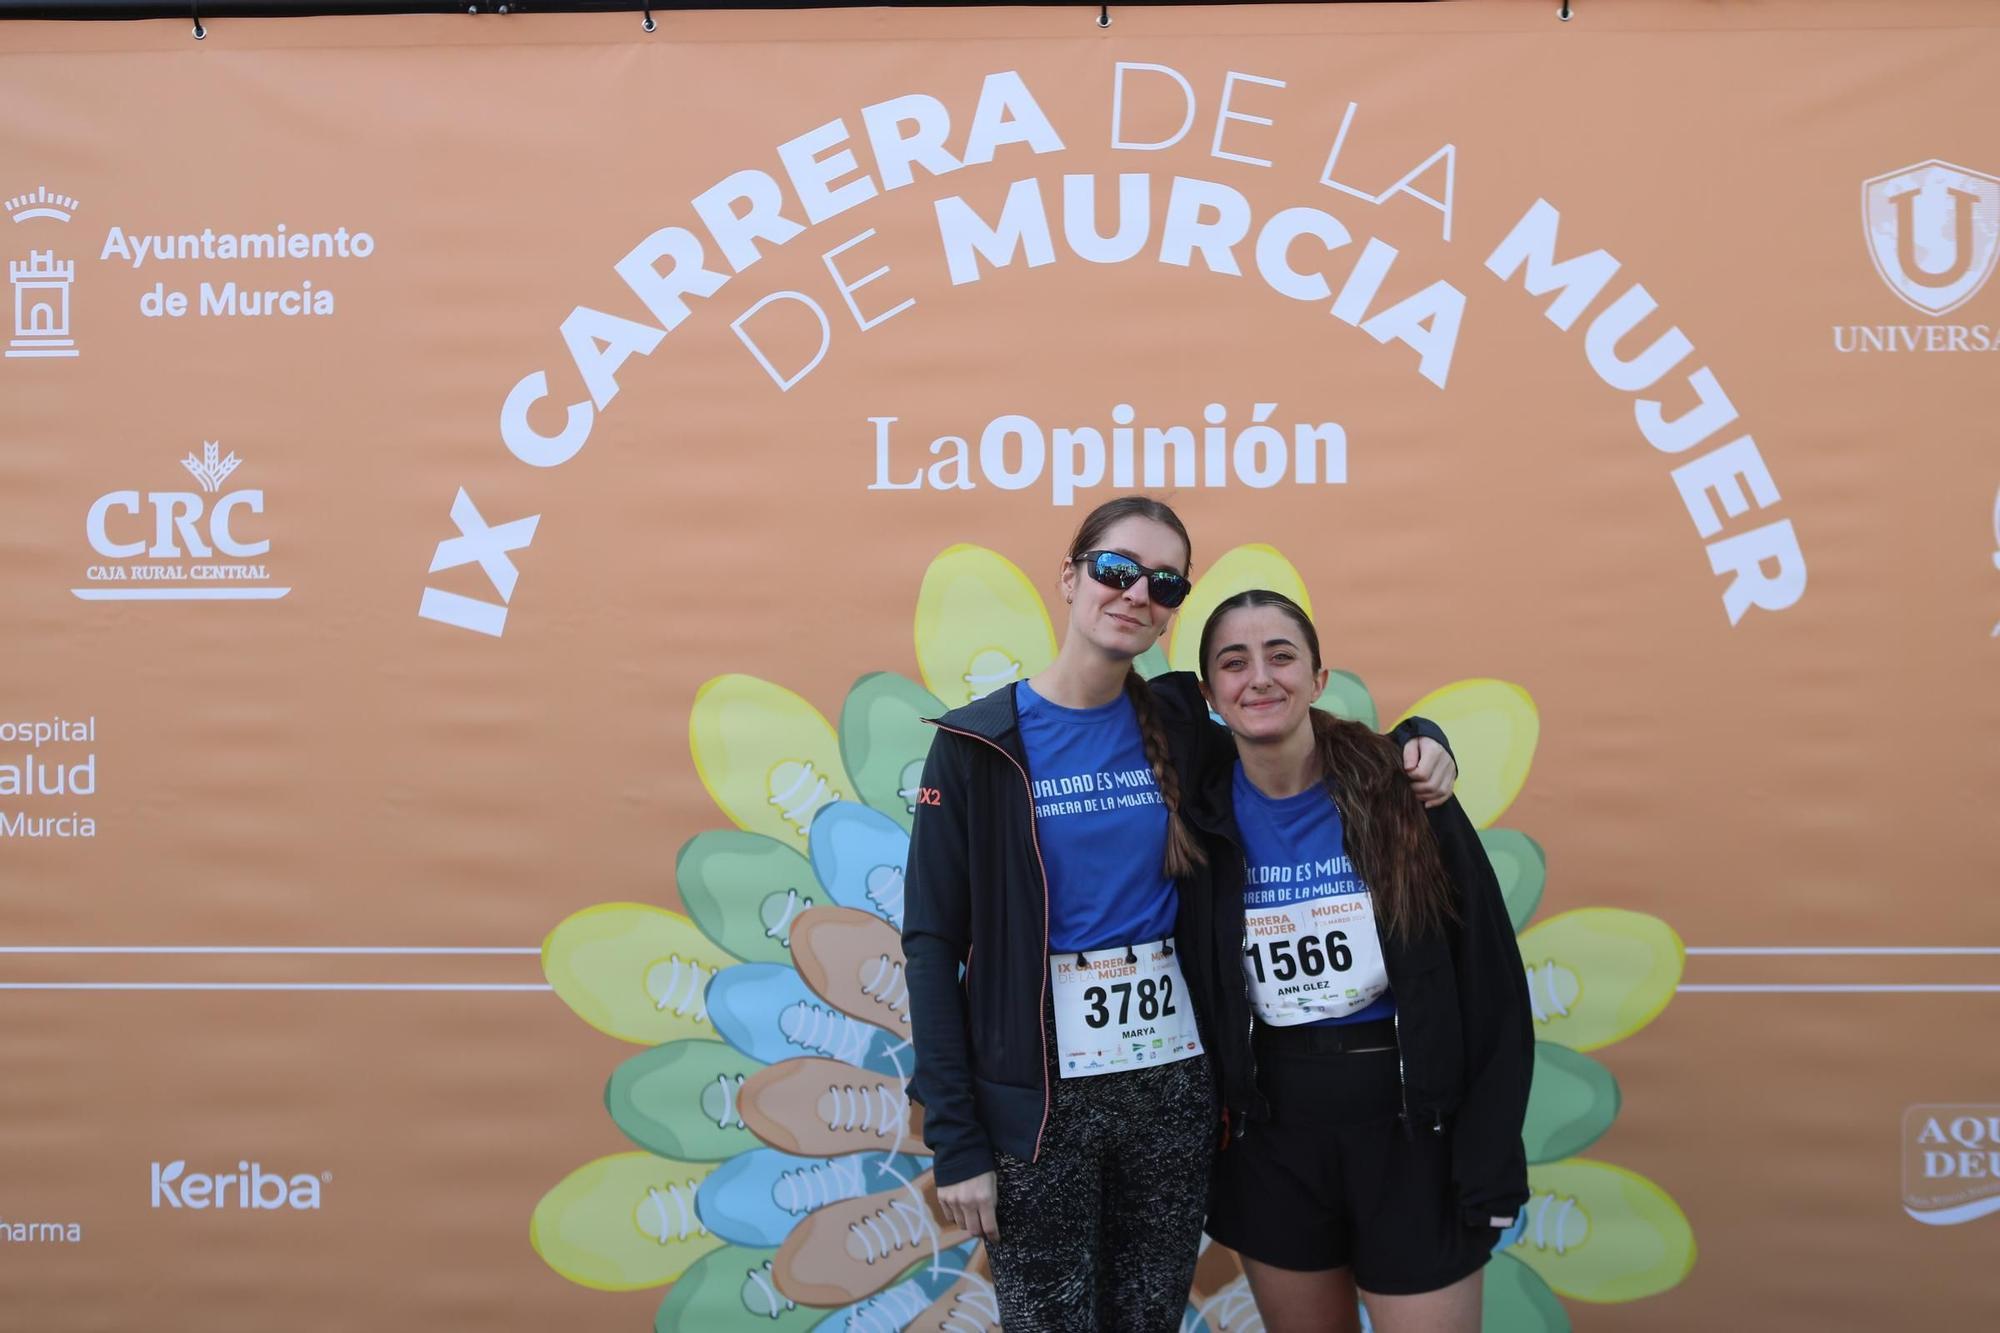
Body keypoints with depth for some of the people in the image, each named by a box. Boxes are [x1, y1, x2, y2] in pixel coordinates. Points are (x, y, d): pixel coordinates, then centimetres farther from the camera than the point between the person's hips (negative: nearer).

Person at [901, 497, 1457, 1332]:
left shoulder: (1181, 732, 2)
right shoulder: (979, 744, -7)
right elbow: (932, 945, -7)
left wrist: (1413, 750, -4)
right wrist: (955, 1140, -11)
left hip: (1174, 1085, 4)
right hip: (1034, 1099, -3)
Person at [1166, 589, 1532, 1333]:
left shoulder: (1402, 792, -10)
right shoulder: (1201, 810, -5)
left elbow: (1489, 985, -7)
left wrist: (1492, 1165, -8)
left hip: (1411, 1130, -2)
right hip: (1271, 1134, 2)